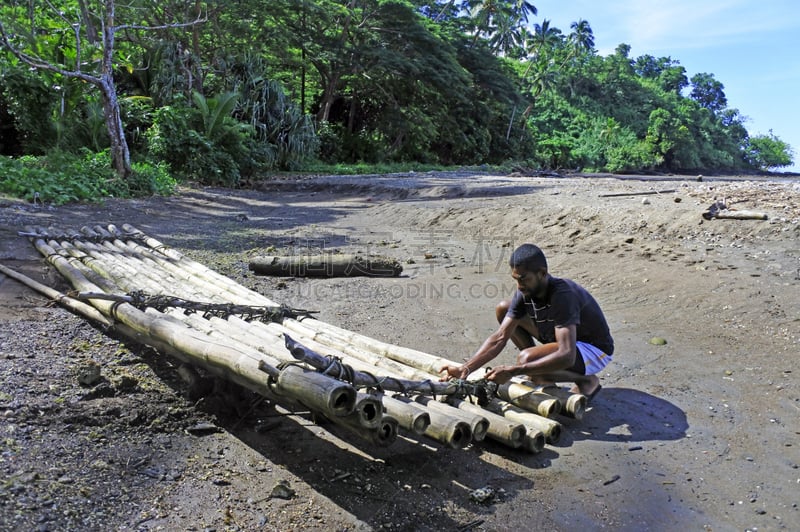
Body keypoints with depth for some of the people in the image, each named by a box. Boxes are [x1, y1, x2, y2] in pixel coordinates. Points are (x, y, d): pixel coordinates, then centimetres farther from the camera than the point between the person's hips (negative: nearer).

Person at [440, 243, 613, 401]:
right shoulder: (525, 293, -12)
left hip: (595, 350, -8)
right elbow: (500, 338, -12)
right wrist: (465, 368, -24)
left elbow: (566, 356, -42)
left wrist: (512, 371, -44)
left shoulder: (563, 295, -34)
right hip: (564, 339, 8)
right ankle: (538, 370, 6)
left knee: (525, 359, -33)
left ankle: (585, 380, -7)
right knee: (503, 309, -4)